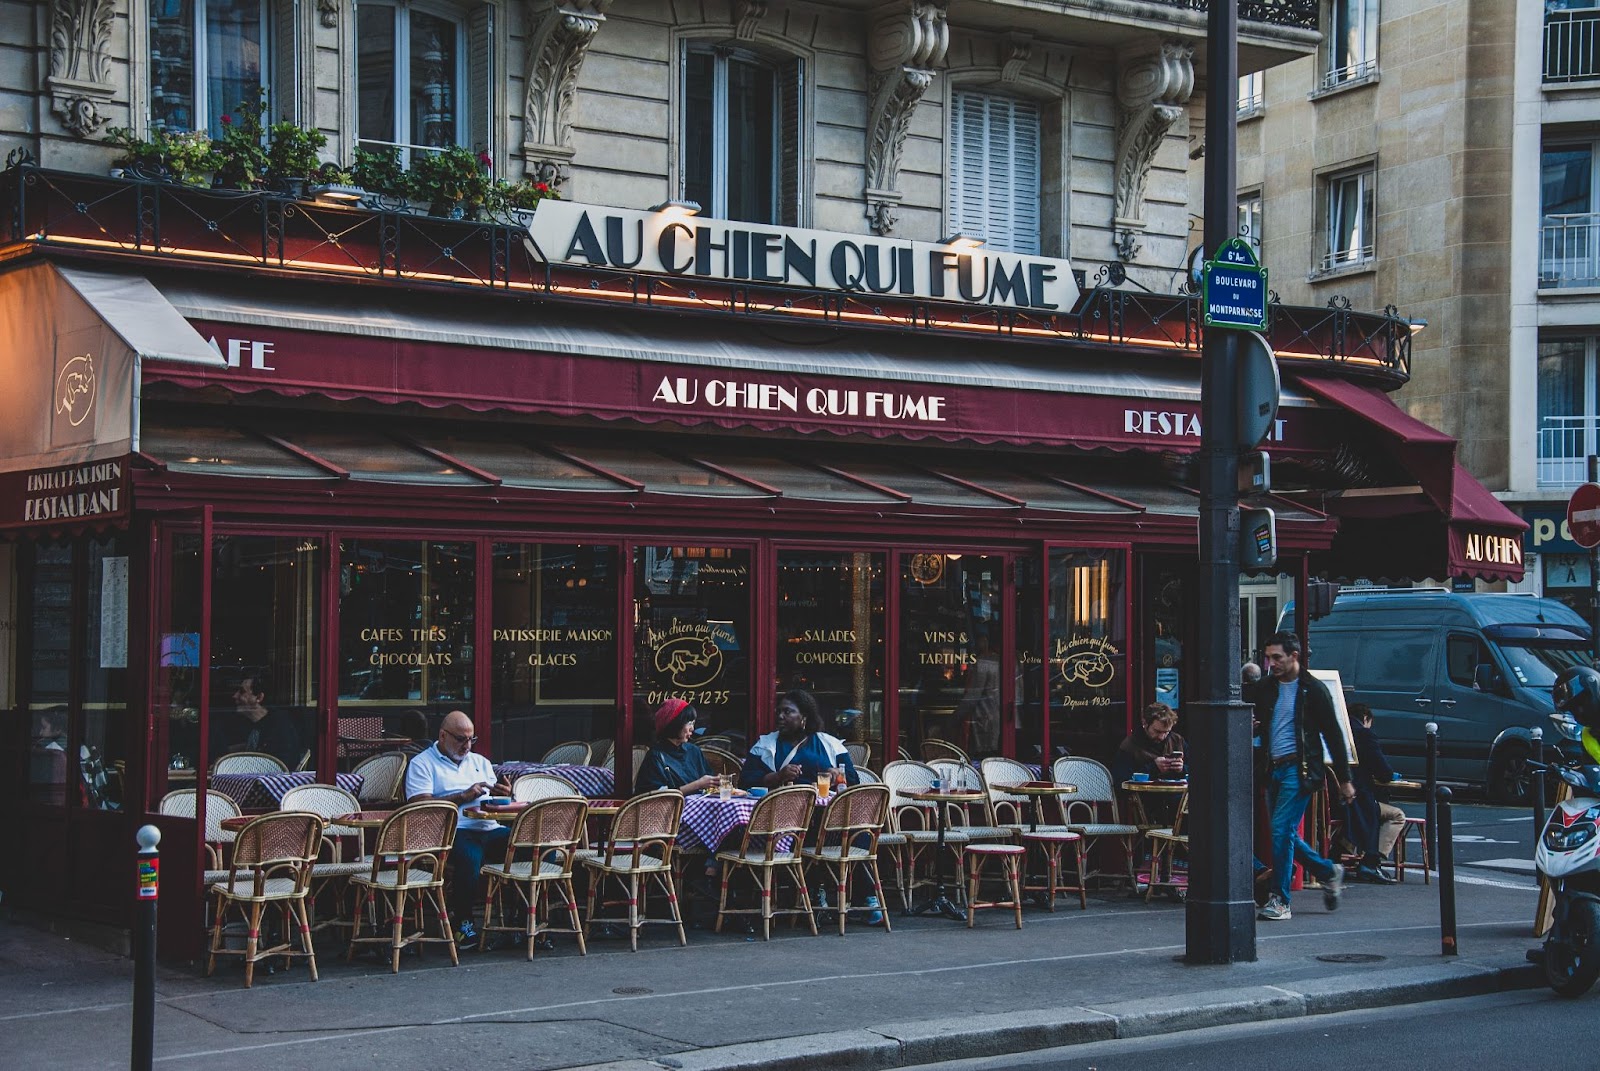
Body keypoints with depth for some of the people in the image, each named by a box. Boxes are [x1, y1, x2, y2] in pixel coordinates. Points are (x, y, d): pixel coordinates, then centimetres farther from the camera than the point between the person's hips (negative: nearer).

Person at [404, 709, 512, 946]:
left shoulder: (479, 762, 29)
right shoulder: (422, 764, 9)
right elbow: (420, 804, -5)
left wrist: (504, 794, 1)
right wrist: (463, 796, -10)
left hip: (490, 829, 5)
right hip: (454, 831, -5)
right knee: (469, 857, -41)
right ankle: (463, 922, -23)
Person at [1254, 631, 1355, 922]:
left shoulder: (1313, 690, -5)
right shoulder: (1267, 690, 12)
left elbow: (1333, 736, -3)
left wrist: (1344, 779, -4)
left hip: (1298, 769, -7)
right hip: (1273, 769, 7)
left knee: (1282, 830, -14)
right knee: (1286, 835, 9)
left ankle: (1280, 901, -8)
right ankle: (1328, 872, 30)